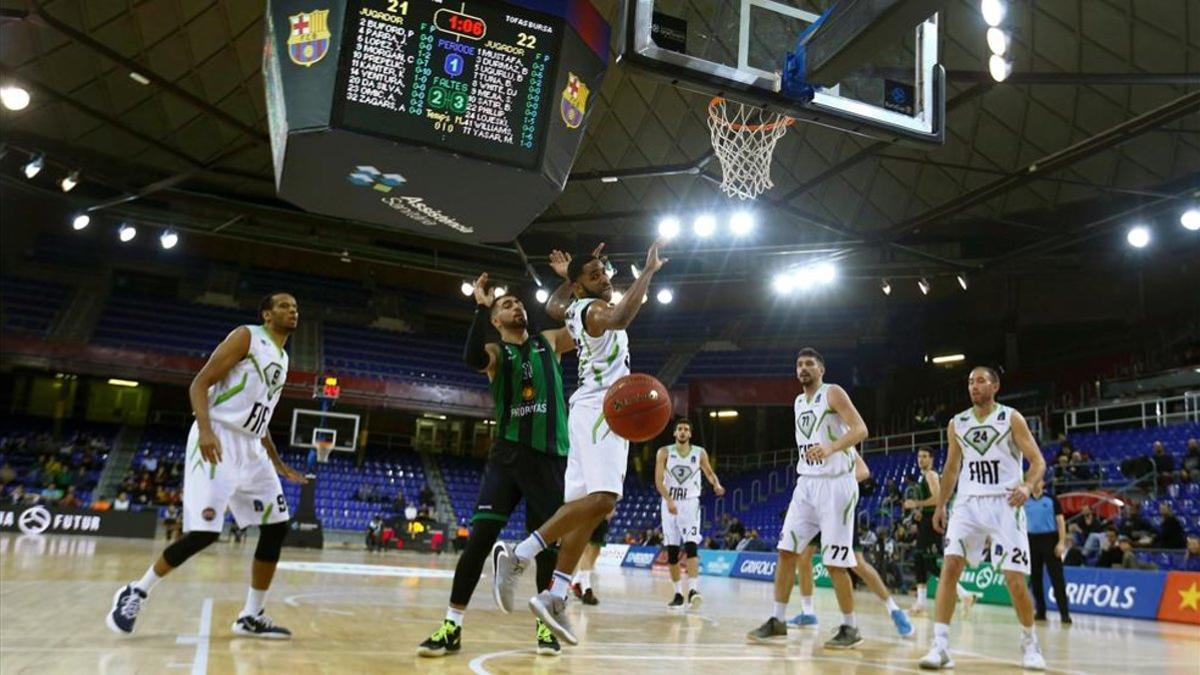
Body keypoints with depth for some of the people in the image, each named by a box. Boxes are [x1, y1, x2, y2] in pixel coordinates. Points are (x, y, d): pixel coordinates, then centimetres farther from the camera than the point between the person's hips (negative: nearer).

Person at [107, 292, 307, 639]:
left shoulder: (282, 359, 20)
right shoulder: (246, 336, -4)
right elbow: (199, 384, -11)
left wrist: (279, 465, 23)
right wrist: (205, 430, -27)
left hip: (251, 448, 9)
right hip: (218, 441, -8)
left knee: (277, 526, 3)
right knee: (204, 531, -15)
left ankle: (252, 616, 11)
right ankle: (136, 592, 8)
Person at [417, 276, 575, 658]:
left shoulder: (550, 342, 13)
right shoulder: (495, 353, 4)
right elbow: (472, 359, -20)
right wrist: (481, 308, -21)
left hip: (551, 455, 2)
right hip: (509, 453, -1)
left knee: (548, 541, 5)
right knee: (480, 536, -9)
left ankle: (545, 623, 21)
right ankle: (452, 626, -1)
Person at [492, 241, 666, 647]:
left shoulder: (578, 309, 18)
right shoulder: (593, 308, -10)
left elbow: (552, 308, 42)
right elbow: (620, 318, -36)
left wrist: (566, 278, 40)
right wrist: (648, 271, -29)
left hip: (599, 411, 10)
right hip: (599, 408, -10)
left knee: (588, 505, 3)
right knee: (601, 499, -24)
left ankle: (555, 597, -1)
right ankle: (518, 556, -24)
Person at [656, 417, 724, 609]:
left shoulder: (700, 453, 2)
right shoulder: (664, 452, -1)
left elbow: (709, 472, 16)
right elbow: (658, 480, -9)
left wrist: (716, 485, -6)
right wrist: (668, 500, -24)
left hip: (690, 503, -1)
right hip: (669, 503, 1)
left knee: (691, 546, -18)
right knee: (672, 551, 3)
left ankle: (693, 590, -25)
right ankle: (678, 593, 12)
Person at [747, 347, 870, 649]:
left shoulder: (833, 393, -7)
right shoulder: (799, 402, 15)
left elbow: (860, 429, -19)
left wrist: (830, 448, -34)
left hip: (836, 484, -7)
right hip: (806, 483, 7)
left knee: (835, 561, -5)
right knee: (786, 551, 2)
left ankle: (851, 628, 11)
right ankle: (777, 621, 10)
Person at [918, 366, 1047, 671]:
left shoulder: (1011, 418, -3)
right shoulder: (957, 423, 9)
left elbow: (1038, 461, -5)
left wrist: (1027, 486, -25)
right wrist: (940, 506, 12)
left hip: (1004, 504, -3)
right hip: (968, 503, 3)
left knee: (1015, 579, -3)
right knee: (950, 567, -14)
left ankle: (1030, 644, 23)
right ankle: (940, 645, -13)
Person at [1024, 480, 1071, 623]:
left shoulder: (1051, 500, 0)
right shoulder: (1025, 502, 9)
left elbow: (1060, 521, -3)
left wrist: (1061, 542, -12)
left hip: (1050, 539, -3)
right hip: (1032, 540, 4)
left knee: (1057, 578, -5)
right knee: (1035, 578, 6)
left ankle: (1064, 613, -4)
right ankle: (1040, 611, 15)